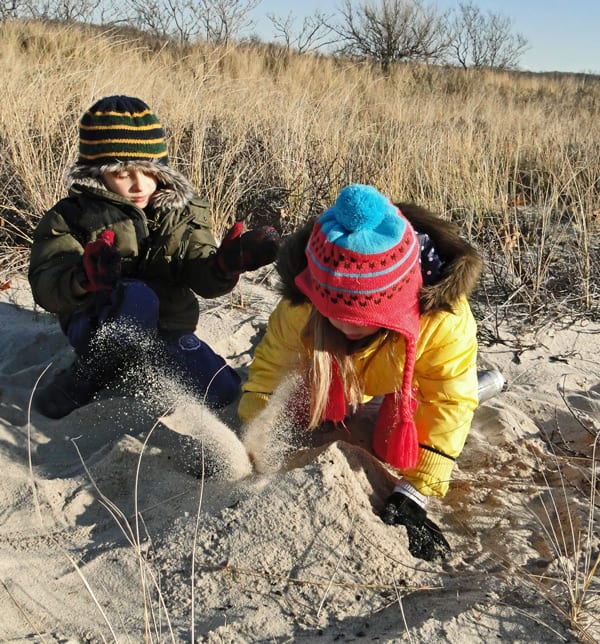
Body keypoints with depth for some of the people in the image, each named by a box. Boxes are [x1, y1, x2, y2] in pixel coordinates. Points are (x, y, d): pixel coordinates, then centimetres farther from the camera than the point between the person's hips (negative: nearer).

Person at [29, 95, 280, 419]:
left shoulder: (182, 213, 2)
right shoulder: (70, 218, -9)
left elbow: (203, 279, -8)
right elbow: (45, 286, -22)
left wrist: (224, 266, -33)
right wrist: (81, 281, -47)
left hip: (167, 329, 5)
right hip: (100, 328, -5)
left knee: (221, 391, -9)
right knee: (136, 297, -37)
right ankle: (75, 387, -16)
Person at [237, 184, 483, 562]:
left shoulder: (445, 320, -45)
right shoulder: (302, 305, -40)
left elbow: (449, 405, -37)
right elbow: (271, 360, -23)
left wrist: (413, 495, -40)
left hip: (415, 375, -2)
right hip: (343, 372, 2)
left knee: (393, 450, -8)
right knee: (306, 418, 6)